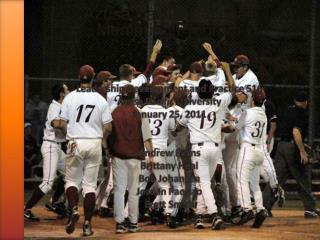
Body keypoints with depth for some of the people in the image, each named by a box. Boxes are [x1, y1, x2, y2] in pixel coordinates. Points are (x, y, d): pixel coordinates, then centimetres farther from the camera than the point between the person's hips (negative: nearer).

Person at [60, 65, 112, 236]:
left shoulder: (70, 97, -4)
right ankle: (87, 223, 4)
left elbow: (62, 122, 0)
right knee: (90, 184, 7)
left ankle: (73, 209, -14)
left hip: (75, 143, -1)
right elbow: (108, 127, -2)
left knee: (72, 180, 12)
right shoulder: (101, 100, -2)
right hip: (95, 143, 1)